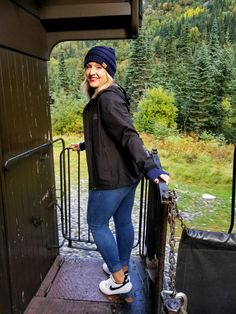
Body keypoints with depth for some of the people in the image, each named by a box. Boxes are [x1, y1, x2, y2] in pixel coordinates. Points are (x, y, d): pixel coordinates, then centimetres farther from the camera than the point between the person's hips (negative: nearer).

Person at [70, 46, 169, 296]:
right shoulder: (101, 97, 14)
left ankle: (120, 280, 22)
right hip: (127, 174, 9)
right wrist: (82, 146, 39)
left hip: (111, 177, -9)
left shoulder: (108, 98, -16)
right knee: (123, 221, 20)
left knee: (96, 224, 8)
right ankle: (123, 267, 41)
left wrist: (150, 167, -37)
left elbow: (128, 134, -28)